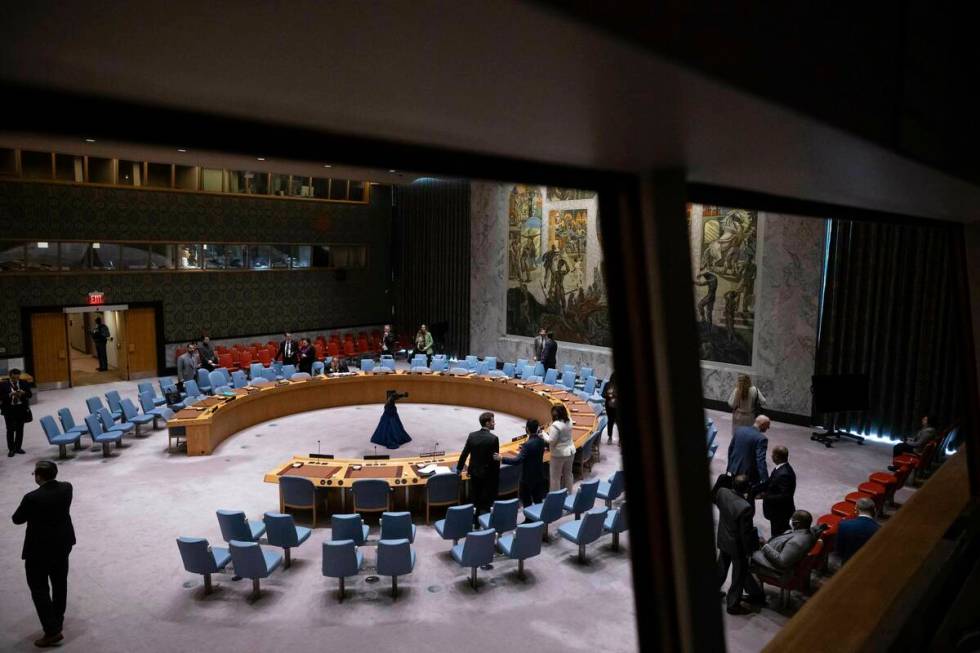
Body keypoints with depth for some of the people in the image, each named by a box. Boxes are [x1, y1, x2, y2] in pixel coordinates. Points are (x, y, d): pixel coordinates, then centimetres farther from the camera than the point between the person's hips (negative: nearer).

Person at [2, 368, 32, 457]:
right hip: (9, 410, -2)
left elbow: (29, 395, 3)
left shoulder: (24, 384, 2)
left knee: (20, 429, 9)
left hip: (21, 409, 3)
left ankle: (18, 447, 19)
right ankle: (11, 449, 6)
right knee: (10, 430, -2)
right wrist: (10, 395, -24)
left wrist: (23, 393, -17)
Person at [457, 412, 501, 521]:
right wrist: (497, 475, -3)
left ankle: (475, 522, 25)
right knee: (486, 503, 7)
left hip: (474, 473, 5)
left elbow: (464, 453, 2)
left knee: (476, 501, 17)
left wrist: (459, 468, 16)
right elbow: (496, 458, -14)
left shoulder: (472, 435, -4)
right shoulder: (493, 438, -18)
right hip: (488, 475, -5)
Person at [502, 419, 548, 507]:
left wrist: (502, 459, -28)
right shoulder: (541, 441, -3)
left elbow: (517, 460, -31)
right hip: (539, 475, 7)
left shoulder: (528, 444, -26)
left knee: (526, 502, 6)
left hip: (528, 477, -7)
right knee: (538, 500, 17)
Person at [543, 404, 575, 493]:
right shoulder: (568, 422, 1)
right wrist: (550, 430, 9)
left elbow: (551, 441, -21)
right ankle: (569, 494, 30)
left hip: (559, 454, -8)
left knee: (555, 477, 5)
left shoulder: (555, 425, -23)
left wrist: (544, 434, -6)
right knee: (568, 474, 19)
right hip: (570, 451, 8)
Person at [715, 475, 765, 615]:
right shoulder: (745, 508, -35)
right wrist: (749, 550, -9)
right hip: (737, 546, -6)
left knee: (721, 568, 26)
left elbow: (714, 498, 9)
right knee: (739, 575, 15)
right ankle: (733, 604, 30)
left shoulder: (722, 492, -17)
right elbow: (745, 533, -24)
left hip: (723, 540, 6)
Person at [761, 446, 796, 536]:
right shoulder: (782, 468, 0)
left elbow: (785, 497, -30)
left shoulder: (784, 474, -30)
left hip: (780, 513, -9)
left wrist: (765, 496, -26)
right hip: (778, 511, 9)